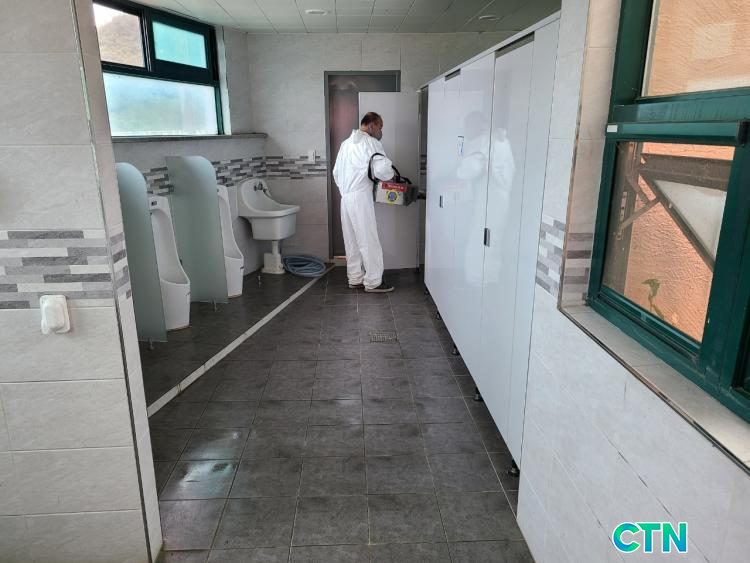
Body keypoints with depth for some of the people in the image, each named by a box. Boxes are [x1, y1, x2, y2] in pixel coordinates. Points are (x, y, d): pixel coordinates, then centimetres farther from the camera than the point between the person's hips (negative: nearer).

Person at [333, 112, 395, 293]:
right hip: (361, 196, -8)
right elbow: (381, 169, -19)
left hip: (345, 197, 8)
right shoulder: (371, 142, -7)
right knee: (369, 240, -3)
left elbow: (336, 171, 21)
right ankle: (373, 282, 2)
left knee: (352, 240, 11)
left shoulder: (346, 143, 18)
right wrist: (390, 175, 1)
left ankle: (355, 279, 17)